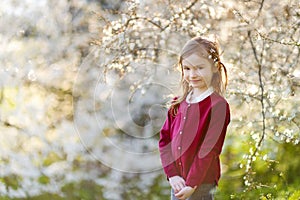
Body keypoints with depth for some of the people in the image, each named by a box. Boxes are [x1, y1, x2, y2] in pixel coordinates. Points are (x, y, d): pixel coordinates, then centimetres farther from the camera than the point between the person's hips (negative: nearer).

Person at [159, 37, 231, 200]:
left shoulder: (218, 105, -12)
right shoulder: (178, 104, 9)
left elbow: (209, 149, -16)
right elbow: (164, 139, 6)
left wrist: (192, 184, -17)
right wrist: (172, 175, -7)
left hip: (201, 186, -6)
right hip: (177, 183, 7)